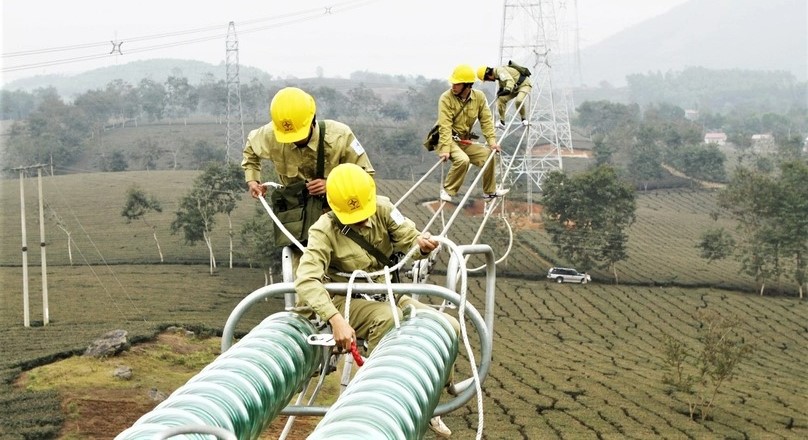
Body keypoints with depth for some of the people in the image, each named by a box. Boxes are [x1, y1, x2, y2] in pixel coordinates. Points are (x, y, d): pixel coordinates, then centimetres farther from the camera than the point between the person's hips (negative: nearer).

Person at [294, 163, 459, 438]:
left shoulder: (382, 209, -5)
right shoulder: (324, 231, -18)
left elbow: (408, 240, -9)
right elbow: (306, 280, -31)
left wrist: (421, 244, -36)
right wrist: (336, 320, -46)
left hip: (389, 296, 5)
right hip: (349, 302, -5)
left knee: (449, 327, -10)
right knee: (387, 317, -38)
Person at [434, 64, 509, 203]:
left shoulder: (479, 97, -5)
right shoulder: (446, 98, -19)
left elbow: (486, 121, -1)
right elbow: (445, 126, -25)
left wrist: (492, 141, -12)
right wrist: (445, 149, -32)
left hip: (465, 141, 6)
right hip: (446, 140, -6)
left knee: (488, 155, -2)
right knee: (462, 160, -30)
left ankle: (489, 191, 17)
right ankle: (447, 190, -13)